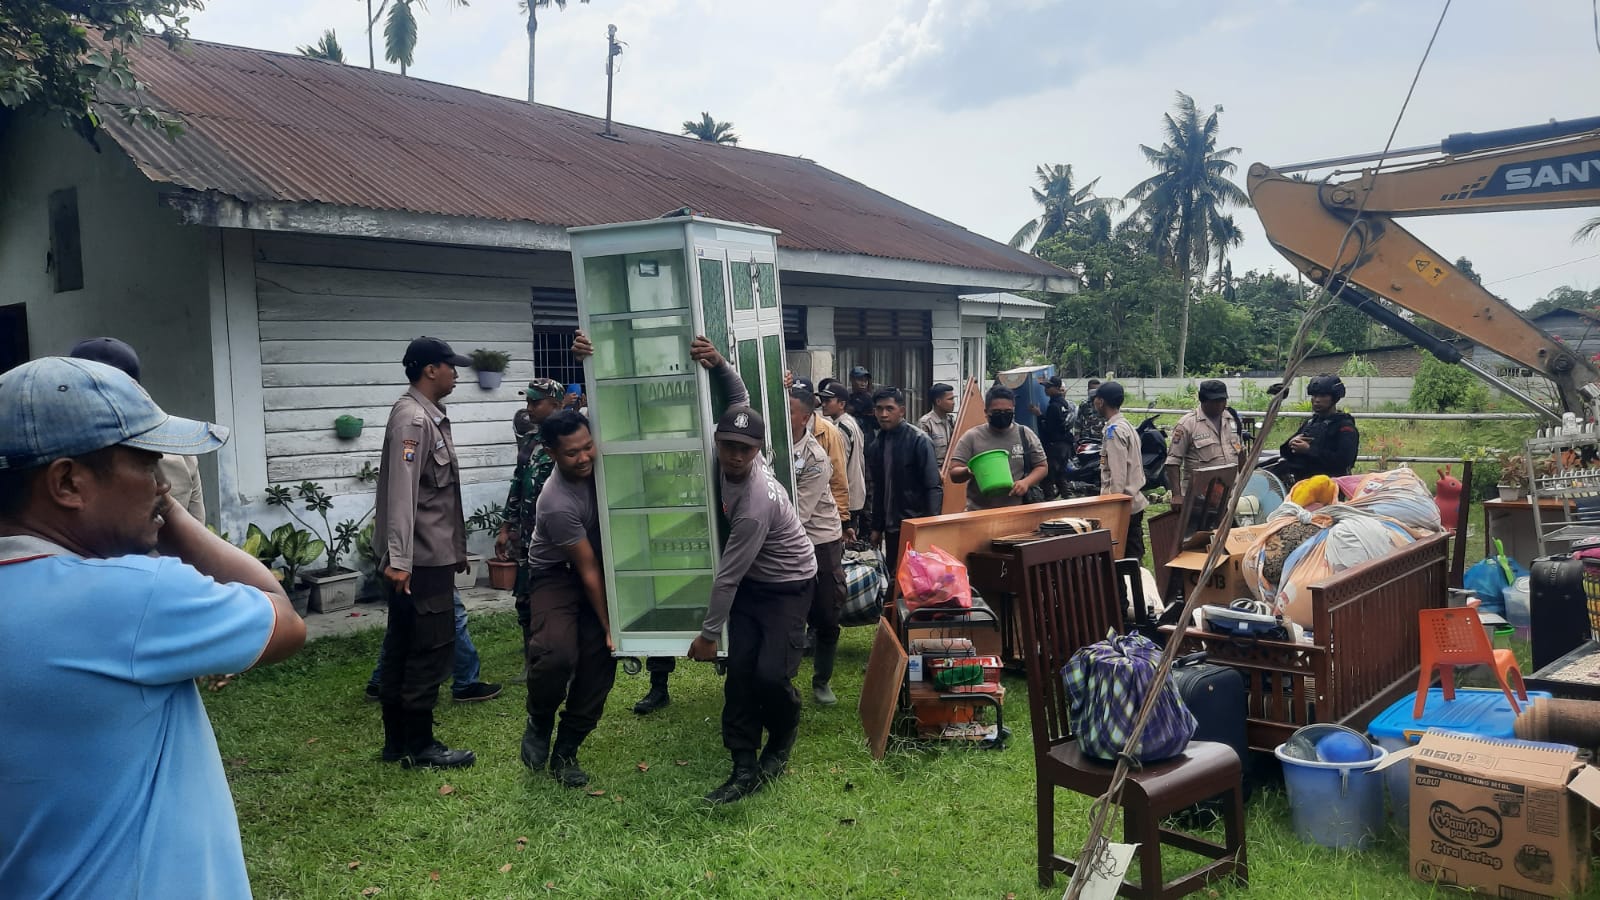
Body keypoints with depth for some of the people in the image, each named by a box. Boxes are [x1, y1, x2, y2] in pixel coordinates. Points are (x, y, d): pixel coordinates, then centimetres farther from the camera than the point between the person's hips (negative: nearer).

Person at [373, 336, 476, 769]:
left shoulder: (431, 417, 15)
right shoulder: (411, 418, -15)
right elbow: (401, 492, -24)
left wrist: (456, 548, 21)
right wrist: (398, 559, -28)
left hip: (432, 555, 10)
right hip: (422, 558, -10)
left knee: (404, 648, 13)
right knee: (432, 647, -4)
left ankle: (398, 742, 21)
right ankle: (419, 746, 5)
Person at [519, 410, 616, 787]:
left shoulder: (598, 462, -15)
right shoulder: (558, 503, -31)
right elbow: (588, 572, -23)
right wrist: (609, 626, -18)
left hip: (602, 562, 6)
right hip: (557, 575, -6)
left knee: (599, 657, -5)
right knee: (557, 654, -29)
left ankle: (566, 751, 10)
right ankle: (539, 722, 4)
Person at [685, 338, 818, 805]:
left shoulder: (757, 503, -35)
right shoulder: (730, 458, -14)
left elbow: (728, 574, -27)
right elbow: (740, 395, 3)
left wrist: (709, 634, -19)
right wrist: (717, 362, -15)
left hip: (787, 585, -7)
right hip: (752, 580, 8)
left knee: (772, 673, -16)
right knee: (740, 671, -3)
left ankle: (781, 743, 15)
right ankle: (744, 768, 2)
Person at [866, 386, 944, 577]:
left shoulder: (919, 440, -10)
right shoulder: (876, 445, 8)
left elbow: (933, 487, -12)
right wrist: (876, 527, 13)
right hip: (891, 527, 6)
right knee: (892, 574, 10)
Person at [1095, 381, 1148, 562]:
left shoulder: (1114, 430, -15)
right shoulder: (1126, 426, 14)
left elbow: (1118, 473, -20)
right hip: (1135, 501, 10)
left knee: (1125, 557, -6)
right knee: (1134, 556, 12)